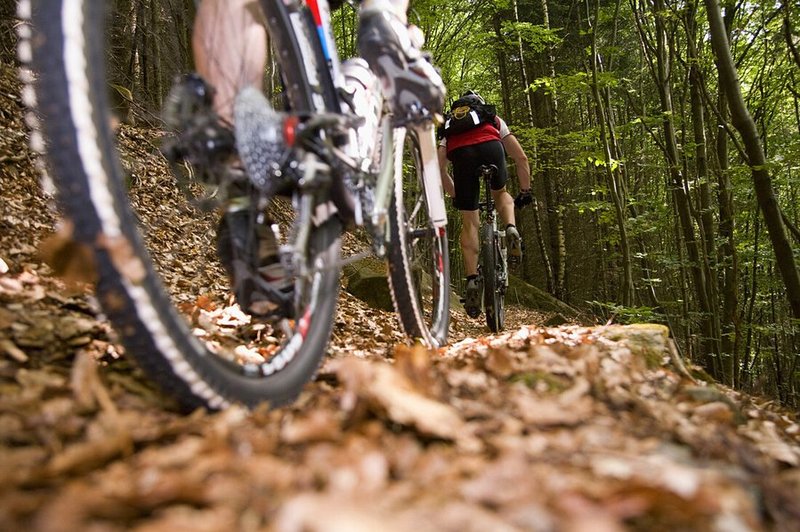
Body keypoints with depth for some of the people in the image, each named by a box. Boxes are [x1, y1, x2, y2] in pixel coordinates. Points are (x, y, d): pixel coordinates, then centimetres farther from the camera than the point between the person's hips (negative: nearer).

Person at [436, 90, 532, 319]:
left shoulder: (450, 128, 40)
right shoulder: (495, 120, 39)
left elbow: (438, 167, 29)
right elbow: (521, 158, 30)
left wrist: (454, 196, 38)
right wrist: (525, 191, 37)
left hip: (460, 154, 0)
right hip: (490, 148, 0)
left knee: (469, 223, 12)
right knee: (501, 194, 31)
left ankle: (472, 280, 1)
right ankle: (511, 230, 1)